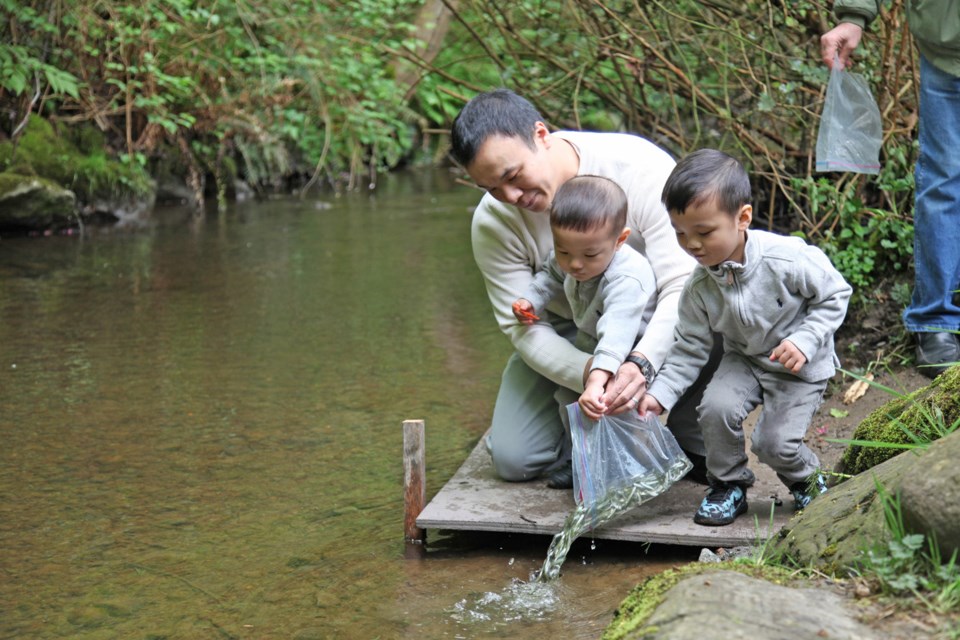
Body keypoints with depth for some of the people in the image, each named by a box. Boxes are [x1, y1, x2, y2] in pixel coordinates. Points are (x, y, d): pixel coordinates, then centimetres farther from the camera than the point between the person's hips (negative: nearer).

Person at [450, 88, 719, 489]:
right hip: (569, 337, 2)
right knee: (512, 459, -13)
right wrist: (591, 374, -40)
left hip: (655, 325, -2)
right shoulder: (492, 223, -18)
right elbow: (526, 327, -19)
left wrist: (642, 363, -50)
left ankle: (693, 446, -6)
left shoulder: (640, 167, -28)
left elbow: (684, 284, -32)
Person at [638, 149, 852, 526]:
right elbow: (690, 348, -7)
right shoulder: (699, 288, -16)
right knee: (716, 408, -23)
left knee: (774, 442, -15)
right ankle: (729, 485, 4)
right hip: (744, 360, 4)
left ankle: (807, 479, 22)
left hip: (800, 367, -4)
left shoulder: (788, 259, -29)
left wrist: (804, 341, -26)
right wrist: (660, 393, -18)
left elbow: (835, 295, -14)